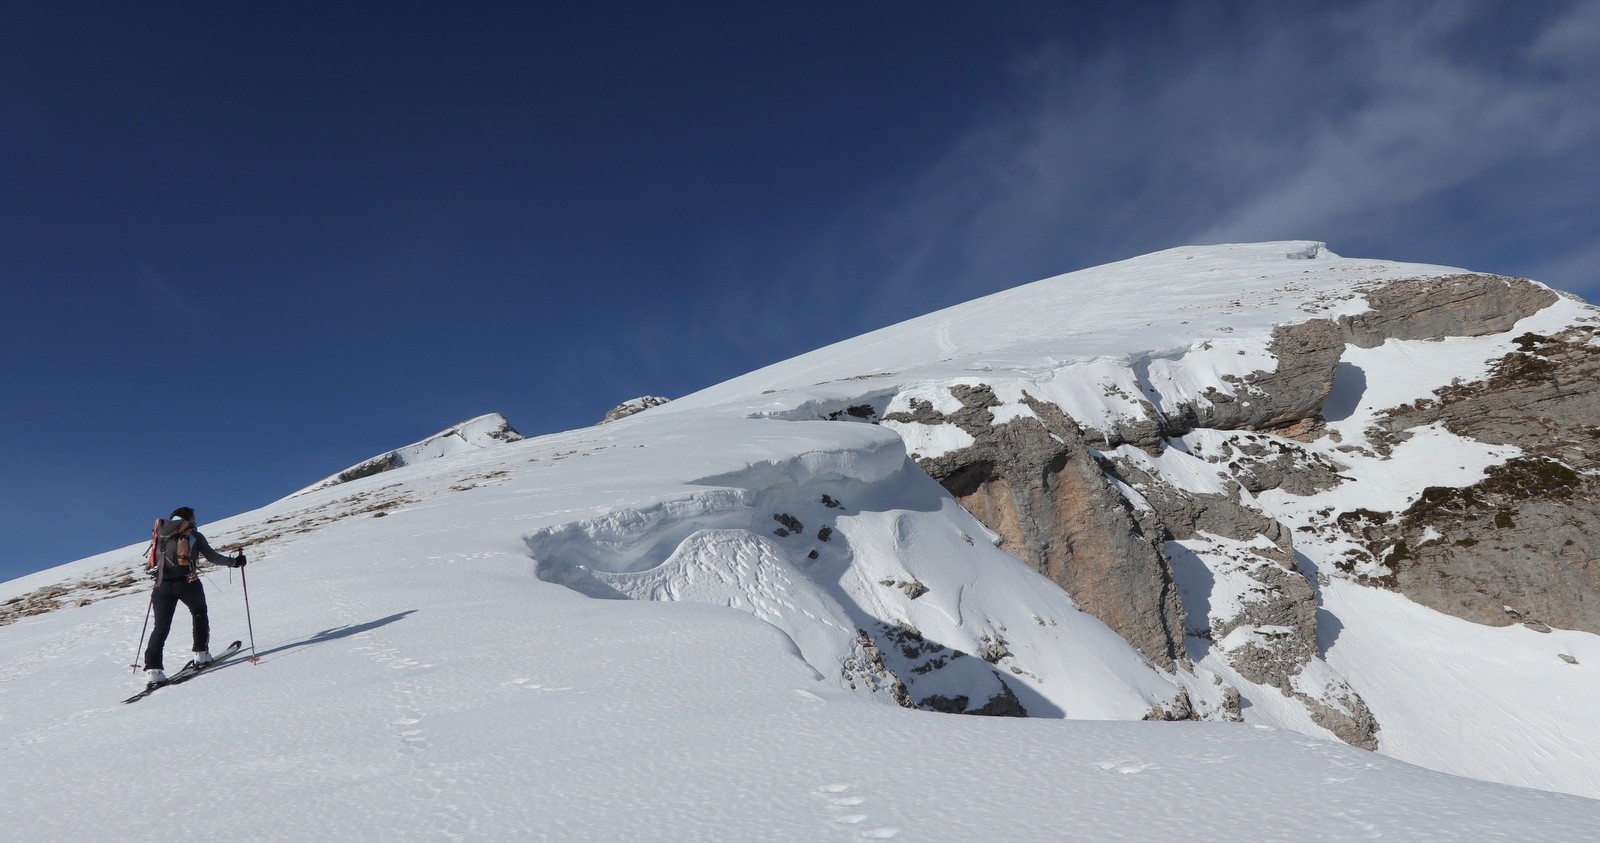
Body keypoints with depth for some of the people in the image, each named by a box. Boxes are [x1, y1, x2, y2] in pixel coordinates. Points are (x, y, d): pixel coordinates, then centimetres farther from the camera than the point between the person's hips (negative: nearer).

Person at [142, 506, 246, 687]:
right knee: (199, 614, 23)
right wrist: (234, 561, 8)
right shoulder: (194, 535, 7)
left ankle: (152, 669, -11)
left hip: (163, 585, 3)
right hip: (186, 583, -3)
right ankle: (201, 653, 17)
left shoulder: (162, 533, 18)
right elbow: (212, 557, 1)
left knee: (161, 627, 2)